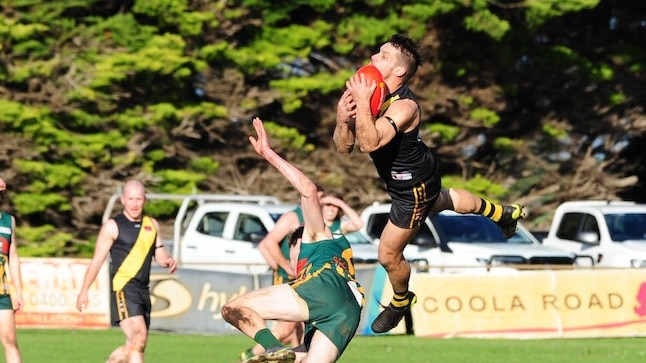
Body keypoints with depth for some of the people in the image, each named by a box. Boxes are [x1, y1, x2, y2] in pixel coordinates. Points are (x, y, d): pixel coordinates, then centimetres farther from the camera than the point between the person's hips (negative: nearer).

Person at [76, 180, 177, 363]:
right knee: (139, 338, -21)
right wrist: (84, 291, -3)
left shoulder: (152, 224, 14)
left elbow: (159, 254, 19)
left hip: (143, 291, 6)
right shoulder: (112, 226, -3)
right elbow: (97, 260, -1)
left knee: (132, 346, 9)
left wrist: (167, 261, -5)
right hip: (123, 289, -6)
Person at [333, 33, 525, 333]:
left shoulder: (404, 105, -38)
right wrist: (342, 119, -35)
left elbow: (370, 143, -54)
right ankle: (501, 213, 63)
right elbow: (343, 147, -16)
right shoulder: (368, 92, -16)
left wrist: (362, 103, -55)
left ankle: (400, 301, 39)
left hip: (413, 188, -8)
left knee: (388, 255, 6)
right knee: (442, 200, 38)